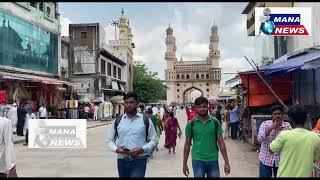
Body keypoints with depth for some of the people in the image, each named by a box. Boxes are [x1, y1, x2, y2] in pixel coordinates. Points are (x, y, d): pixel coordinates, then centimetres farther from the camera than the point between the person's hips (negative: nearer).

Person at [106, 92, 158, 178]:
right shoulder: (117, 121, 6)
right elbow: (109, 140, 12)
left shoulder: (146, 120, 0)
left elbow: (154, 140, 2)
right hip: (122, 161, 3)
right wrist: (116, 149, -9)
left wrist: (141, 149, -15)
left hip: (139, 161, -3)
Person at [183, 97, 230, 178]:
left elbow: (221, 142, 0)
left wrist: (226, 162, -4)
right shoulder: (191, 124, -3)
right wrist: (185, 163, 2)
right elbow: (187, 144, 3)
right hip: (197, 161, -1)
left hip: (213, 161, 1)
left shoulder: (215, 122, -1)